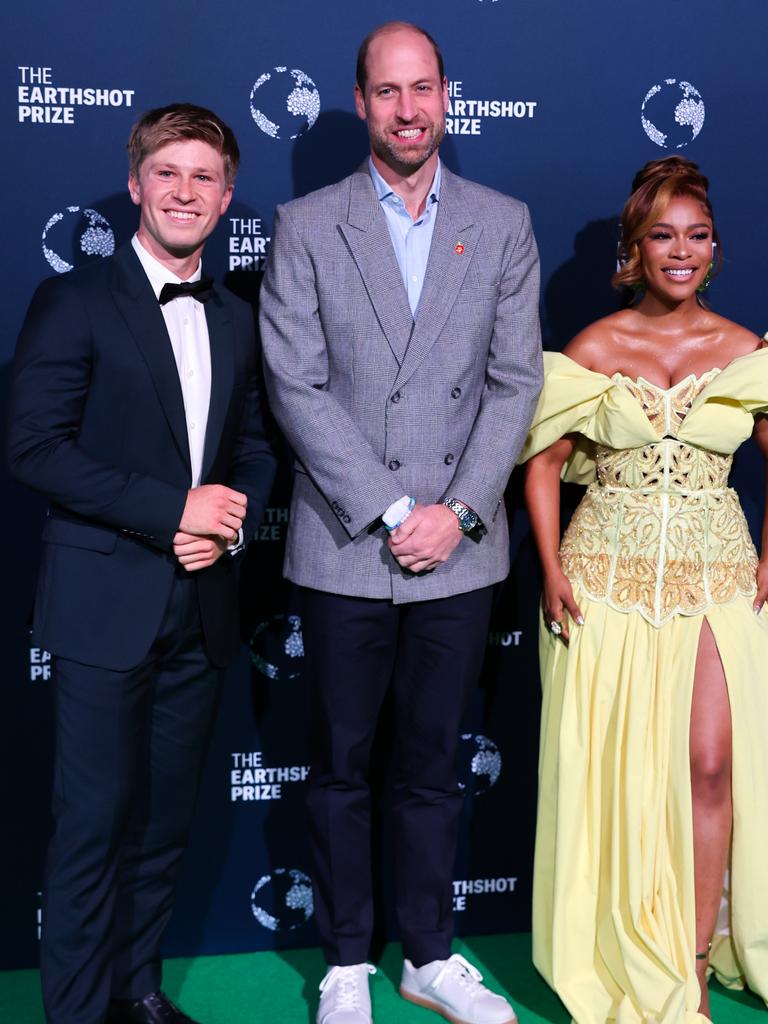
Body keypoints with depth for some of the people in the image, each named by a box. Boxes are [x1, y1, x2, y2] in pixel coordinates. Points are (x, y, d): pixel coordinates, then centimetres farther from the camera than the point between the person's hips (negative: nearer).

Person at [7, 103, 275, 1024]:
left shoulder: (235, 321, 14)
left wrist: (232, 523, -3)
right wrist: (172, 508, -17)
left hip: (201, 607, 5)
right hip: (106, 604, -5)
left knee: (166, 818, 14)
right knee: (95, 820, 1)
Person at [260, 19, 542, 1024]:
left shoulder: (503, 223, 7)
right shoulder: (305, 226, 1)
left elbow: (516, 379, 2)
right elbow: (296, 386, -6)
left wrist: (459, 511, -9)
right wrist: (391, 511, -12)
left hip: (460, 552, 1)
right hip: (345, 548, -1)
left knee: (433, 765, 13)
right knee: (341, 769, 10)